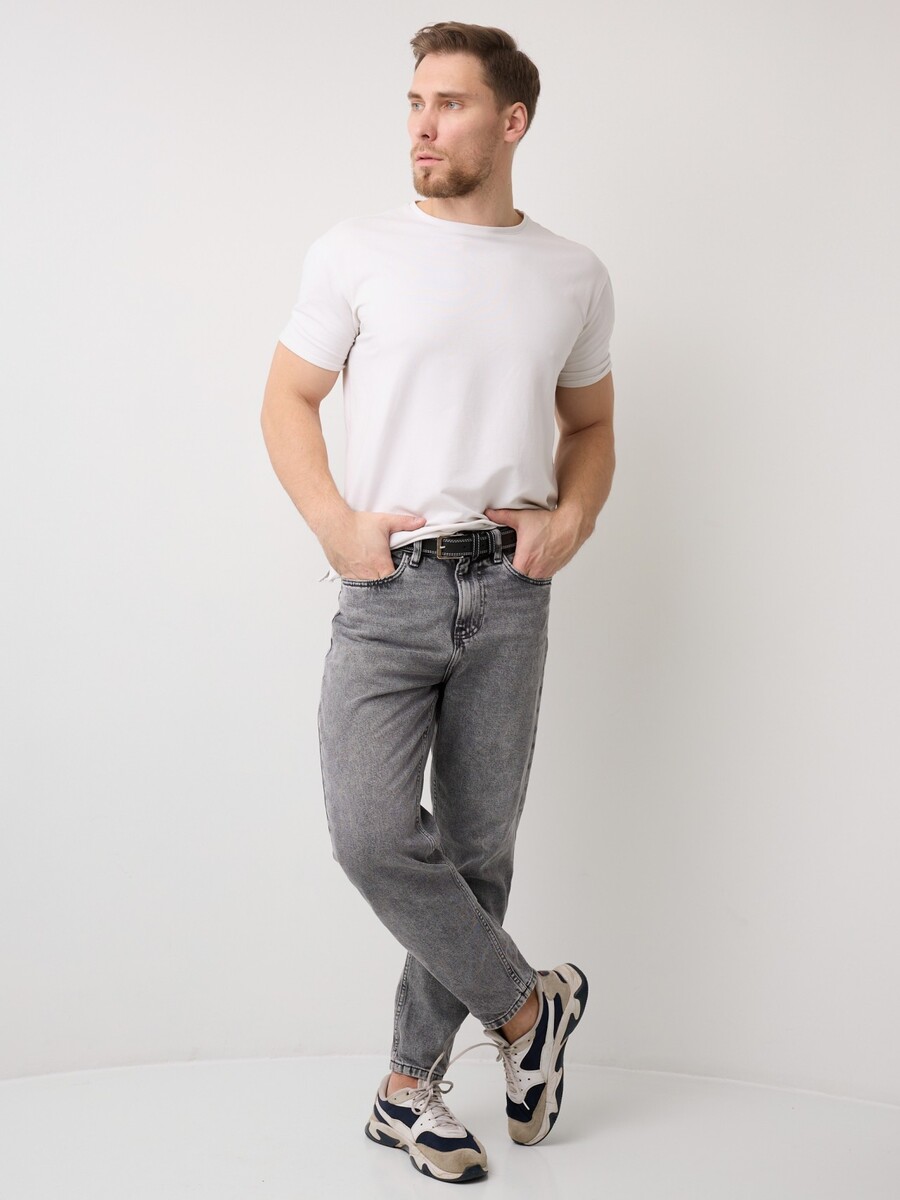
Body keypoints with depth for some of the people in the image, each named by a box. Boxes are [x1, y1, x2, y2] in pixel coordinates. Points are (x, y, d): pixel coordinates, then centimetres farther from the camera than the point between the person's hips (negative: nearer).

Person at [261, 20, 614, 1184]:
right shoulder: (356, 252, 3)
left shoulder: (574, 277, 10)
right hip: (388, 587, -2)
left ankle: (409, 1086, 23)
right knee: (373, 834, -15)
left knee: (477, 847, 6)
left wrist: (572, 517, 0)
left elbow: (591, 425, 19)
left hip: (507, 592, 2)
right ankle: (526, 1006, 10)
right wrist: (336, 523, -8)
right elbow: (287, 400, 6)